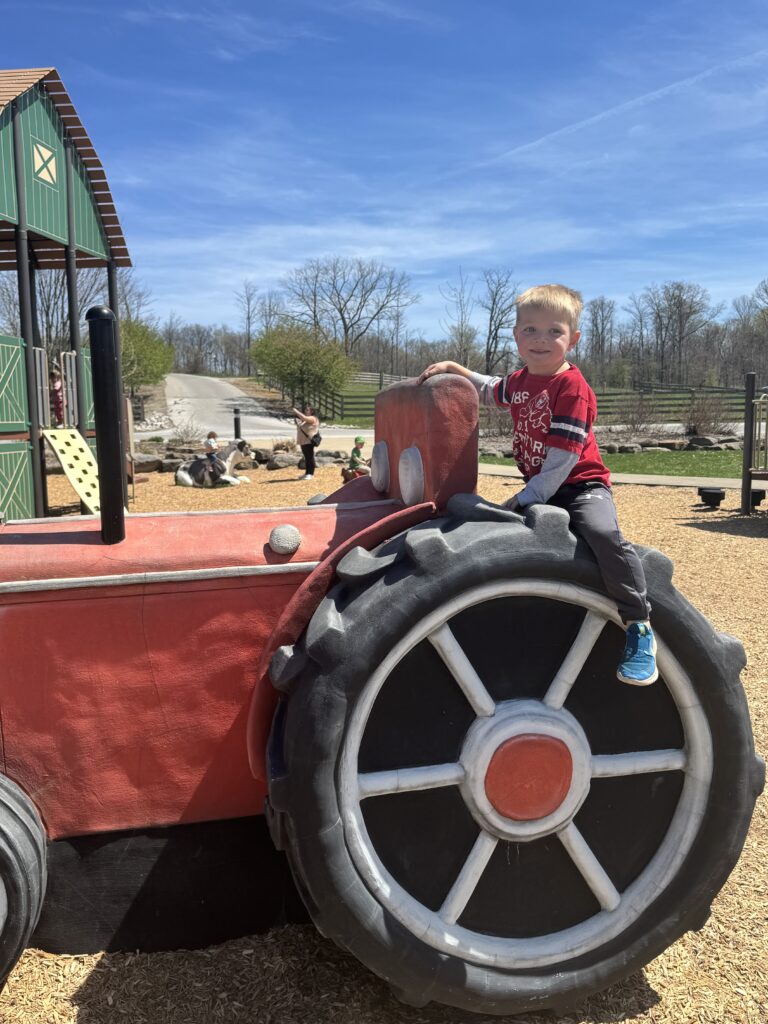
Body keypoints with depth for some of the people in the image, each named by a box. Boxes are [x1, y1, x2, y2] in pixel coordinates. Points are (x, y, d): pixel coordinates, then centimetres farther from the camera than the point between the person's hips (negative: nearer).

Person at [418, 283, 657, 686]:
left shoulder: (572, 386, -17)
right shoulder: (519, 382, 8)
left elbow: (562, 460, -21)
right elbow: (490, 391, 34)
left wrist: (525, 501, -20)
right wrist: (454, 368, 22)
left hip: (581, 486, -8)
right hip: (538, 489, 8)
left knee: (603, 533, -35)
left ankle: (639, 628, -28)